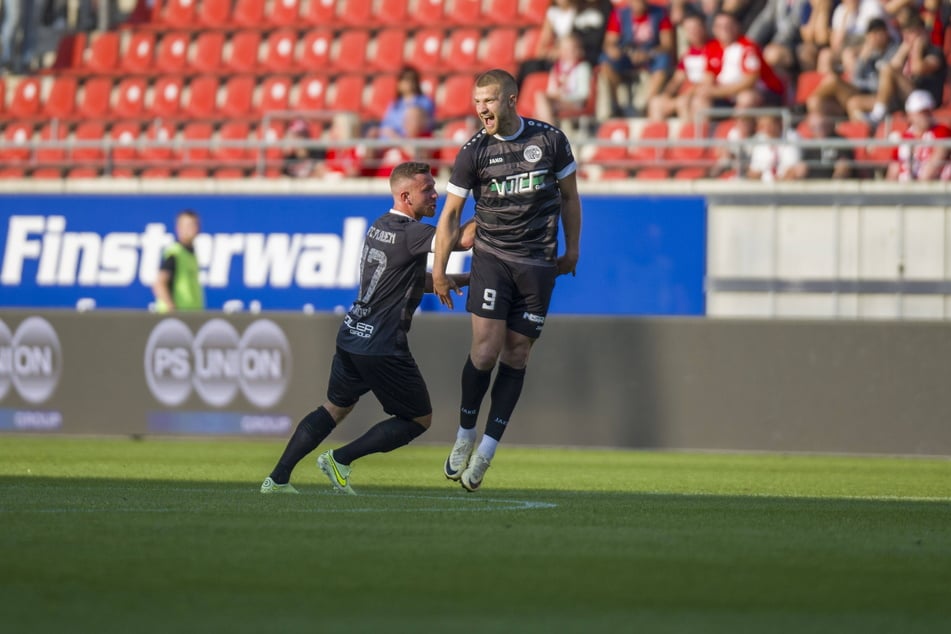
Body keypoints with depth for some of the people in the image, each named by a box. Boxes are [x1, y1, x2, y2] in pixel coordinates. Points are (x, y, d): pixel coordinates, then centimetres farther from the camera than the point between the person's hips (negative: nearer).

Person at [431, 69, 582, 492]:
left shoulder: (550, 140, -1)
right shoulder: (473, 152, -3)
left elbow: (569, 195, 12)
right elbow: (450, 214, 4)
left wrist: (572, 250, 11)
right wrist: (439, 270, 1)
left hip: (539, 263, 1)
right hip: (491, 256, -1)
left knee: (516, 354, 1)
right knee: (486, 349, -13)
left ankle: (486, 451, 6)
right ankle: (465, 436, 6)